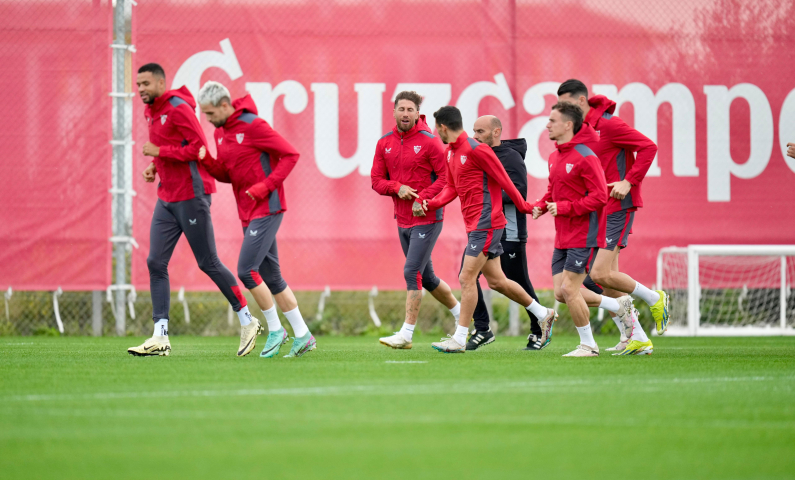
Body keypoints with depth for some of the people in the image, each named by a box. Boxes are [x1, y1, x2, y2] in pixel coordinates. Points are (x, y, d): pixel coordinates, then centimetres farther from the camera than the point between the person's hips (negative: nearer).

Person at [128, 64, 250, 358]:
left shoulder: (177, 108, -15)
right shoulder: (150, 112, 13)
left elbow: (199, 147, -20)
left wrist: (160, 152, -19)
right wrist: (154, 166, 7)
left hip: (191, 195, -9)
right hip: (167, 197, 9)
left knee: (208, 263, -2)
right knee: (155, 263, -1)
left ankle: (247, 320, 14)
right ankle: (160, 338, -3)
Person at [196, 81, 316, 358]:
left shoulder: (253, 126, -14)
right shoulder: (220, 132, 12)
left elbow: (290, 154, -13)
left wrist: (267, 185, -20)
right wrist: (207, 162, -1)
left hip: (266, 208, -9)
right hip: (248, 212, 9)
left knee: (246, 270, -15)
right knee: (270, 277, 9)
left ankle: (275, 330, -2)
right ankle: (303, 336, 15)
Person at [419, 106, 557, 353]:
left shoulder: (477, 150, -16)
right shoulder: (450, 153, 13)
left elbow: (504, 181, -11)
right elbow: (452, 188, 19)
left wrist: (524, 207, -5)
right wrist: (430, 203, 2)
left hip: (485, 223, -10)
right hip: (474, 225, 10)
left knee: (467, 278, -10)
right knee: (496, 281, 14)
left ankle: (459, 339, -7)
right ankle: (544, 314, 26)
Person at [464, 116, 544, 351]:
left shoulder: (511, 157, -12)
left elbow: (519, 191, -22)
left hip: (508, 233, -8)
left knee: (519, 284, 1)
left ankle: (539, 331, 19)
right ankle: (482, 329, 2)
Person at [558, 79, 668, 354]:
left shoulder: (608, 125, -12)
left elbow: (648, 147, -14)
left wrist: (629, 182, -20)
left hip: (617, 208, -9)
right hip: (597, 210, 9)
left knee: (601, 274, -15)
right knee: (607, 281, 4)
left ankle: (655, 299, 5)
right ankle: (638, 340, 8)